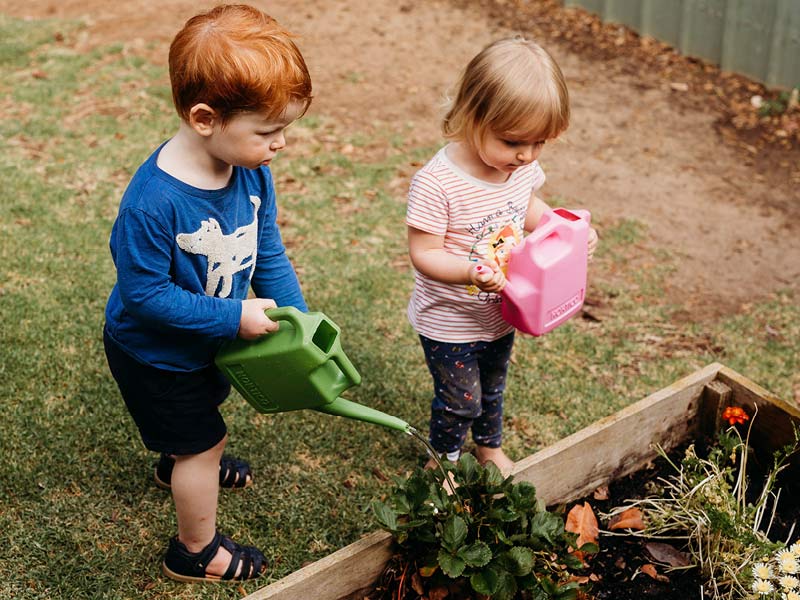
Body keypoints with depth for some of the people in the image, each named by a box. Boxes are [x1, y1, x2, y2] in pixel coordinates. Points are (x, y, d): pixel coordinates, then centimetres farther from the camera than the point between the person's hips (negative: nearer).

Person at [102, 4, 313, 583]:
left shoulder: (252, 171, -18)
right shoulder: (152, 203, -39)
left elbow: (268, 252, -5)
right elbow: (144, 294, -31)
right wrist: (233, 318, -30)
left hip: (209, 339, 7)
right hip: (154, 355, -7)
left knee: (203, 409, 34)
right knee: (205, 442, 11)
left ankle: (180, 462, 68)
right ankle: (196, 551, 37)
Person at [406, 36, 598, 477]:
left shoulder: (522, 165, -11)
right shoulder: (436, 184, -32)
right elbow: (423, 254, -27)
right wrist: (472, 271, -43)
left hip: (500, 314, 6)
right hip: (449, 322, -6)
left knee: (492, 389, 28)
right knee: (460, 399, 12)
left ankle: (489, 448, 55)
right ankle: (445, 456, 43)